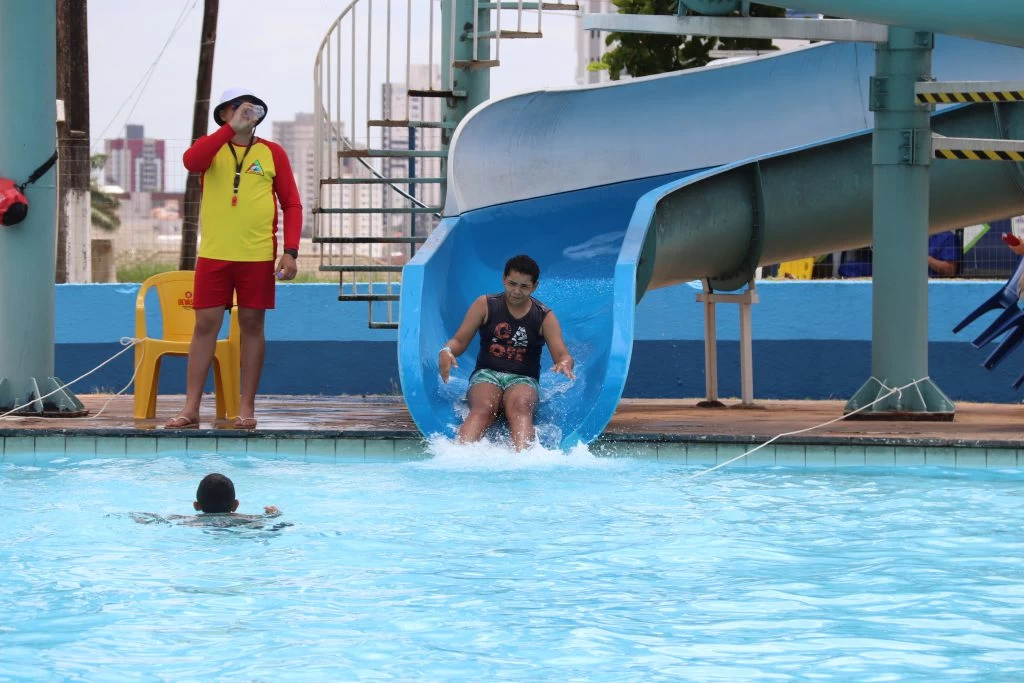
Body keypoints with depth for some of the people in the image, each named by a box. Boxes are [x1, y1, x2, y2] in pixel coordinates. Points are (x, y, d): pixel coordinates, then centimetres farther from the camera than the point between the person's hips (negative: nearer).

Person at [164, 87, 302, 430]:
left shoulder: (272, 153, 7)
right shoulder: (211, 147, 6)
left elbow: (292, 204, 5)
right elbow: (191, 161, -19)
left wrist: (290, 251, -6)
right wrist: (232, 129, -21)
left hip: (258, 256, 0)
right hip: (213, 255, 0)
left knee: (251, 325, 3)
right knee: (205, 325, -1)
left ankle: (247, 408, 9)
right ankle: (190, 408, -1)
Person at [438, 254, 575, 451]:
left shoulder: (544, 317, 7)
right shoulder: (485, 305, 8)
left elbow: (563, 355, 0)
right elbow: (459, 341, 8)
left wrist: (564, 364, -27)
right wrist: (446, 351, -18)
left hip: (523, 379, 0)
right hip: (486, 375, 0)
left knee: (520, 408, -37)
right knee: (483, 409, -35)